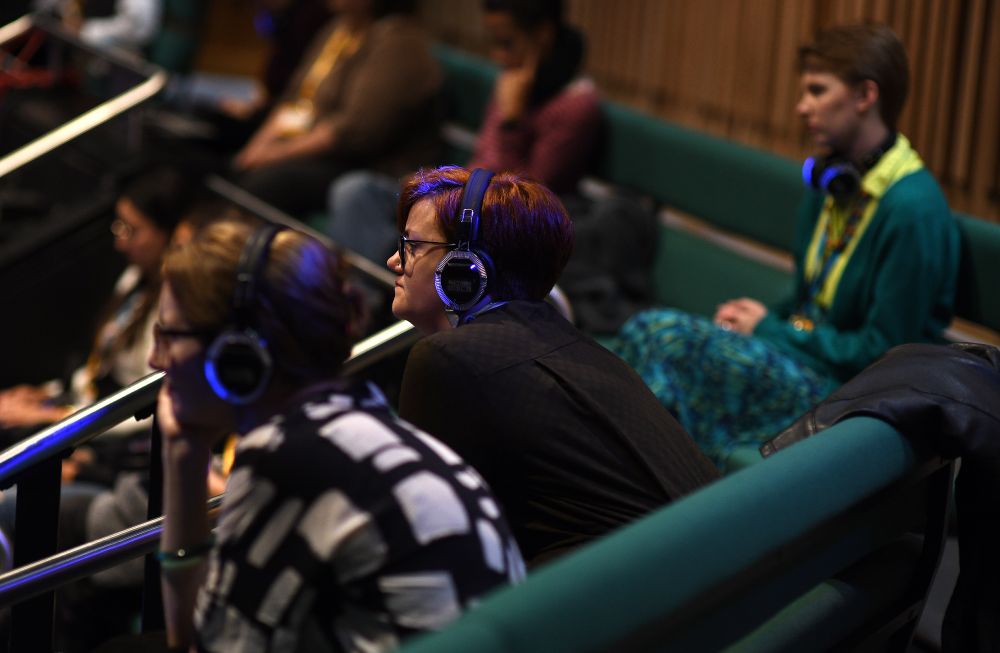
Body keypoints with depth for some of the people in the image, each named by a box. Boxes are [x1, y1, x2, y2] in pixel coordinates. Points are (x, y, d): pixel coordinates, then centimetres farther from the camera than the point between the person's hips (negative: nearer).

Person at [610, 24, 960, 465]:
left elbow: (883, 350, -18)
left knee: (666, 338, -23)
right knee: (649, 327, -15)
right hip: (805, 352, 9)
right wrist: (763, 317, -1)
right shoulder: (830, 183, 11)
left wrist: (770, 328, -9)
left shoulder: (913, 209, -18)